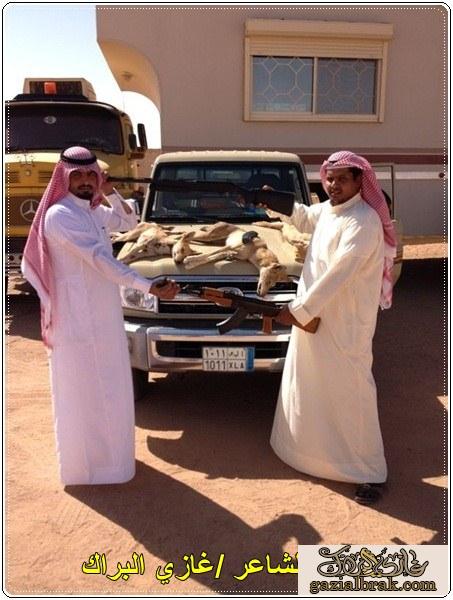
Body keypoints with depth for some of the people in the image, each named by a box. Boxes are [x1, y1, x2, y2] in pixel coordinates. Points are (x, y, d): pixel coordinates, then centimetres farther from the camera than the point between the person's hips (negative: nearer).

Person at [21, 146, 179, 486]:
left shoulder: (93, 210, 8)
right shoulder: (59, 215, -20)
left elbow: (130, 223, 20)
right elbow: (100, 260, -28)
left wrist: (110, 192, 3)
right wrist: (148, 287, -34)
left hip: (104, 315, 9)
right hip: (78, 319, -9)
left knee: (106, 388, 21)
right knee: (82, 392, 5)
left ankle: (104, 450, 40)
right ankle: (83, 465, 23)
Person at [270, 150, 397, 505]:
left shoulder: (364, 222, -22)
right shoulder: (328, 209, 6)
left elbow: (338, 275, -29)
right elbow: (304, 217, 28)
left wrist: (299, 310, -27)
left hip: (345, 324, -9)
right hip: (315, 316, 9)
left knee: (351, 393, -2)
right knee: (309, 387, 21)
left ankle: (372, 472, 14)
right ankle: (313, 448, 43)